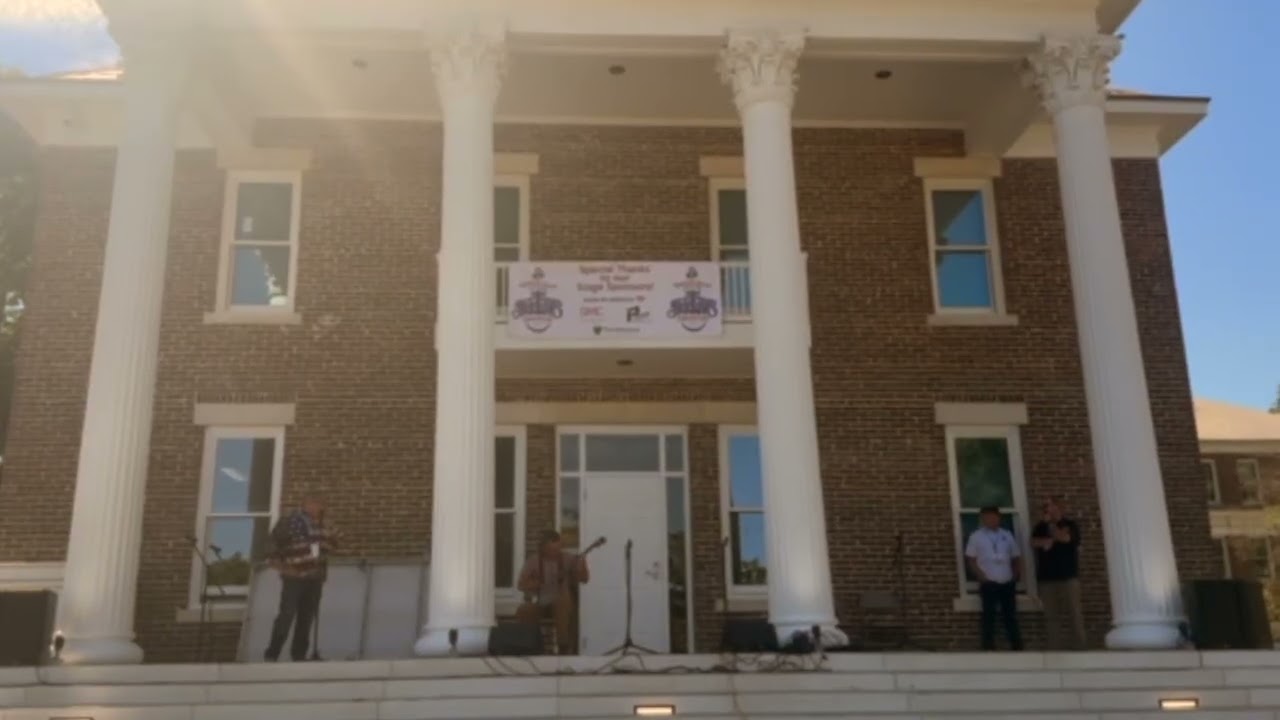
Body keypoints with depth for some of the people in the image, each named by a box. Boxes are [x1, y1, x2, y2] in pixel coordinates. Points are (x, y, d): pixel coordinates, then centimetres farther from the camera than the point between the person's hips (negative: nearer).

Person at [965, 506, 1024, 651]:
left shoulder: (1007, 535, 8)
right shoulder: (976, 536, -1)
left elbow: (1016, 557, 13)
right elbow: (971, 560, -1)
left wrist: (1016, 575, 1)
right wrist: (981, 577, -11)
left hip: (1007, 583, 3)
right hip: (989, 584, -3)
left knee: (1011, 616, 9)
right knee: (989, 617, 1)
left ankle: (1017, 647, 17)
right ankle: (989, 648, 7)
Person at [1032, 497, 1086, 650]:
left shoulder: (1071, 525, 6)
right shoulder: (1041, 526, 15)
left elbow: (1064, 537, -13)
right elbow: (1033, 542, 0)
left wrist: (1050, 524, -3)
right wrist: (1047, 540, -12)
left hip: (1068, 576, -3)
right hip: (1046, 577, 3)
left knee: (1074, 613, -6)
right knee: (1051, 616, 0)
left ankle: (1079, 647, -4)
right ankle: (1055, 649, 1)